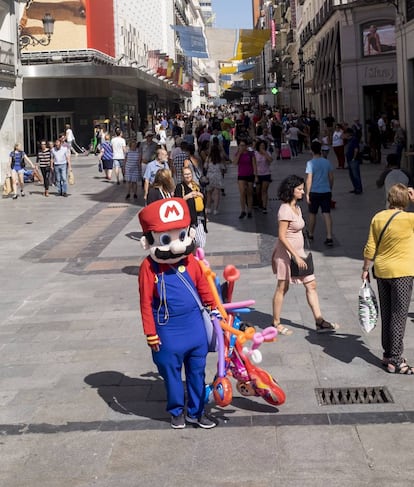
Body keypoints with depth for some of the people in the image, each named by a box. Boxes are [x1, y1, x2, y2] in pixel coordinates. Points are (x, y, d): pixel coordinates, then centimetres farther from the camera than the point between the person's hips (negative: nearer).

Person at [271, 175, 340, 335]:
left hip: (298, 251, 9)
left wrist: (300, 255, 17)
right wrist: (296, 256, -23)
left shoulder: (296, 207, 10)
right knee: (282, 288, 3)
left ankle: (319, 321, 10)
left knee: (311, 285, 7)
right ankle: (276, 323, 16)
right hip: (286, 252, -9)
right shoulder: (285, 210, -19)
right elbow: (282, 236, -22)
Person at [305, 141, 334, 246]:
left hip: (314, 192, -3)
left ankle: (310, 234, 31)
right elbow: (331, 178, 8)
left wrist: (307, 194, -8)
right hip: (326, 192, 3)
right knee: (327, 214, -2)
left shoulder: (310, 163, -11)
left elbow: (309, 180, -14)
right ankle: (329, 237, -11)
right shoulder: (327, 162, 3)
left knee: (312, 214, 15)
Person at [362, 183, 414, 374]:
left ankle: (388, 354, 24)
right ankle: (395, 361, 4)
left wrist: (365, 269, 13)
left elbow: (370, 248, 2)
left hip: (381, 272, 6)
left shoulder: (378, 218, 0)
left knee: (386, 315, 15)